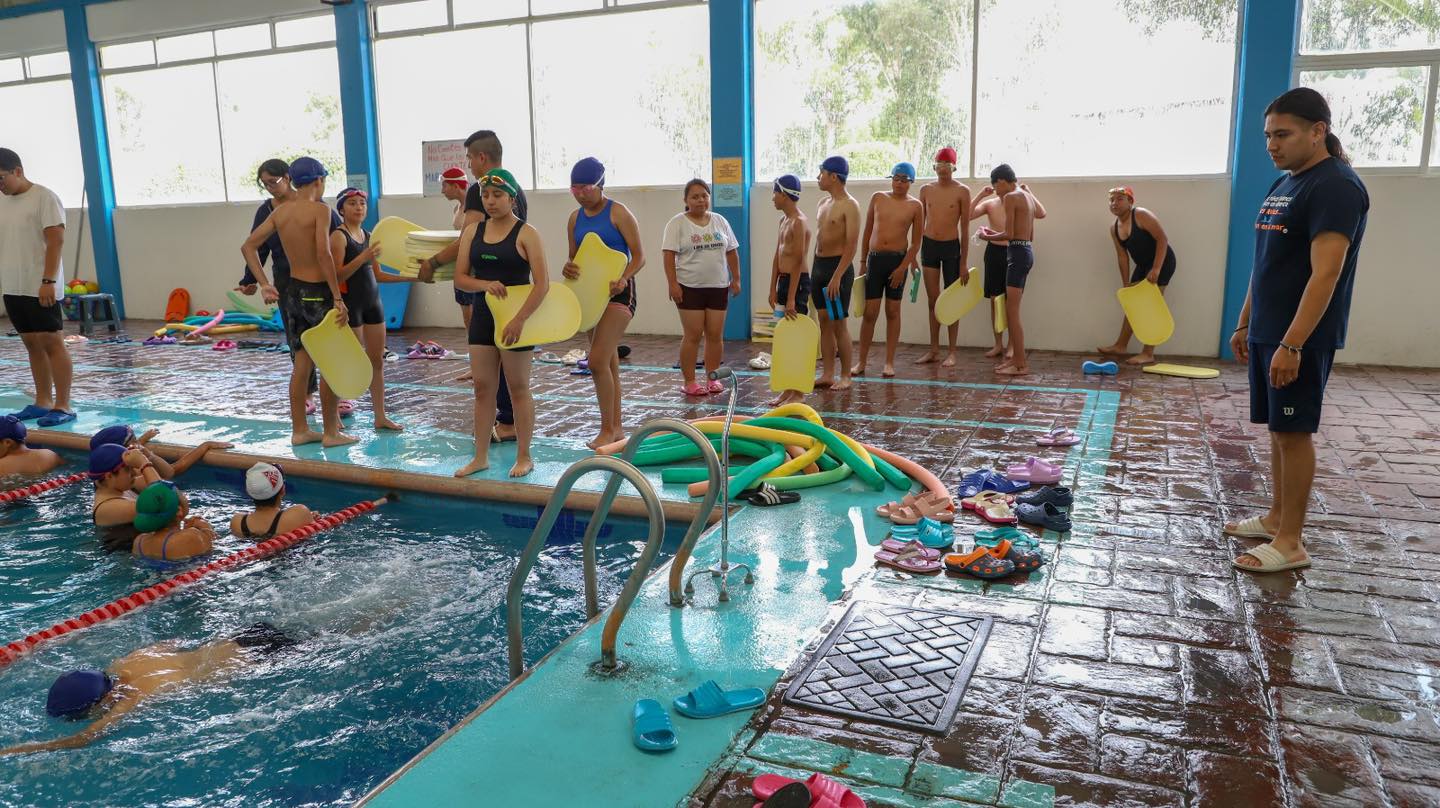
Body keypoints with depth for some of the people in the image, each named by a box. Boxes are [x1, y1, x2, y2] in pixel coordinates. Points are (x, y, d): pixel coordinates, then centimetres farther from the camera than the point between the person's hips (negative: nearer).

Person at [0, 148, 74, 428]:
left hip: (40, 288, -7)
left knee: (51, 343, -6)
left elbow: (56, 241, -14)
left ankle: (63, 406, -4)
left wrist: (48, 281, -20)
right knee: (32, 344, 10)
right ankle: (42, 402, 16)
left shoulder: (44, 197, -8)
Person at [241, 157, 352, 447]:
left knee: (302, 364, 15)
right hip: (318, 292, -7)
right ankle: (331, 432, 10)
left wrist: (263, 284, 6)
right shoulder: (320, 209, -12)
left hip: (292, 291, 7)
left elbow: (249, 246, 9)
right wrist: (338, 298, -22)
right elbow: (323, 253, -24)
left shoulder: (280, 211, 9)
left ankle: (299, 430, 21)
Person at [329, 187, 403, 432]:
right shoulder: (339, 236, -9)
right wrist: (363, 257, -29)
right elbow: (338, 275, -18)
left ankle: (380, 416, 14)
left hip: (372, 301, 7)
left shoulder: (369, 236, 12)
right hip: (350, 303, -7)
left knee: (377, 360, 8)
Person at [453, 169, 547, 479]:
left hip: (515, 317, -5)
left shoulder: (525, 233, -7)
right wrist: (485, 284, -16)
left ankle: (524, 457, 15)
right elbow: (460, 278, 6)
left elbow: (542, 283, -14)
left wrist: (519, 320, -22)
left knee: (518, 388, 4)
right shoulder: (472, 232, 7)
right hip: (483, 316, 5)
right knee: (482, 387, 8)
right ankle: (481, 457, 17)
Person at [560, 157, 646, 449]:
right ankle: (616, 427, 22)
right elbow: (573, 256, 15)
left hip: (618, 292, -7)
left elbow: (639, 255, -11)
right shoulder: (575, 218, 9)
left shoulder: (618, 213, -9)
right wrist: (568, 267, -9)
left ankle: (607, 429, -3)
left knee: (597, 361, -16)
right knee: (609, 363, 12)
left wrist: (623, 279, -29)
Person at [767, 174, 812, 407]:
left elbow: (798, 262, -19)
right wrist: (773, 289, 13)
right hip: (784, 280, 9)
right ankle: (788, 389, 18)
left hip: (797, 282, -9)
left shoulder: (799, 222, -15)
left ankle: (798, 392, 2)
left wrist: (791, 299, -22)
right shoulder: (784, 220, 14)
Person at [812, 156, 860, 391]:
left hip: (838, 266, -7)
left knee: (838, 323, -4)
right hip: (818, 265, 8)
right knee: (824, 322, 8)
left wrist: (837, 276, -23)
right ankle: (827, 374, 13)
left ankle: (845, 376, 5)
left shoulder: (849, 206, -11)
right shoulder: (823, 203, 14)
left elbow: (851, 245, -17)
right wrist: (813, 273, 15)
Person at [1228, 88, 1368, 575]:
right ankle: (1276, 518, 26)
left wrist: (1292, 344, -26)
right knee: (1278, 430, 15)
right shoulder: (1284, 184, 13)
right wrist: (1245, 324, 19)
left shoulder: (1335, 186, -15)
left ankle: (1291, 542, 4)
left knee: (1294, 433, -3)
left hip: (1301, 338, -9)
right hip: (1267, 333, 9)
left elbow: (1325, 273, -22)